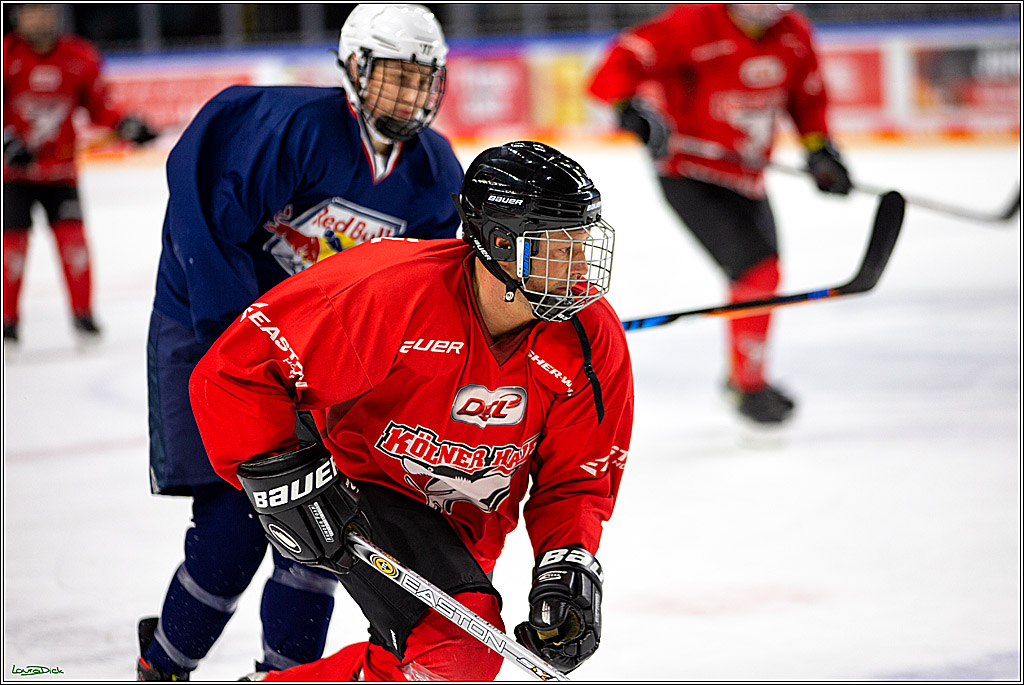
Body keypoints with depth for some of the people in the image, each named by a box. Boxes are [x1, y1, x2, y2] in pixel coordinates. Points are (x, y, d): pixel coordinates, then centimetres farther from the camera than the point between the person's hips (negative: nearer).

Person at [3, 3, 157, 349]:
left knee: (72, 235, -6)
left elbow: (98, 106, 8)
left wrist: (127, 126, -8)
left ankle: (83, 315, 6)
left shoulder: (80, 57, 0)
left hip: (59, 168, 2)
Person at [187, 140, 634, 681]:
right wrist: (281, 471, -31)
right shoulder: (392, 294, -30)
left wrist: (568, 565, -20)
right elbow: (240, 366, -25)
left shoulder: (592, 342, -14)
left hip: (465, 525, 7)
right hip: (356, 488, -7)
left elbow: (577, 480, -4)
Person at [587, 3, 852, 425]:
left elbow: (807, 94, 16)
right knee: (755, 268, -18)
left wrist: (818, 146, 6)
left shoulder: (794, 35, -1)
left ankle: (740, 377, 43)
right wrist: (631, 107, -43)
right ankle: (749, 386, -4)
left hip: (746, 179, 8)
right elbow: (626, 58, -26)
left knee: (763, 274, 19)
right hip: (690, 175, -8)